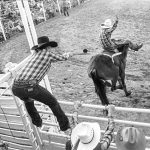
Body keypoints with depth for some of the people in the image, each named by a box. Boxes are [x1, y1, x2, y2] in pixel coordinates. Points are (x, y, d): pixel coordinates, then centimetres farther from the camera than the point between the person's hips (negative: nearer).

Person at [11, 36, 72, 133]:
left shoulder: (36, 54, 29)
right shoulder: (49, 53, 11)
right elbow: (63, 58, 29)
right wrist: (67, 55, 53)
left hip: (15, 87, 7)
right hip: (29, 86, -7)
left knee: (28, 100, 39)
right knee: (53, 102, 15)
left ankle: (37, 123, 50)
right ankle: (65, 126, 24)